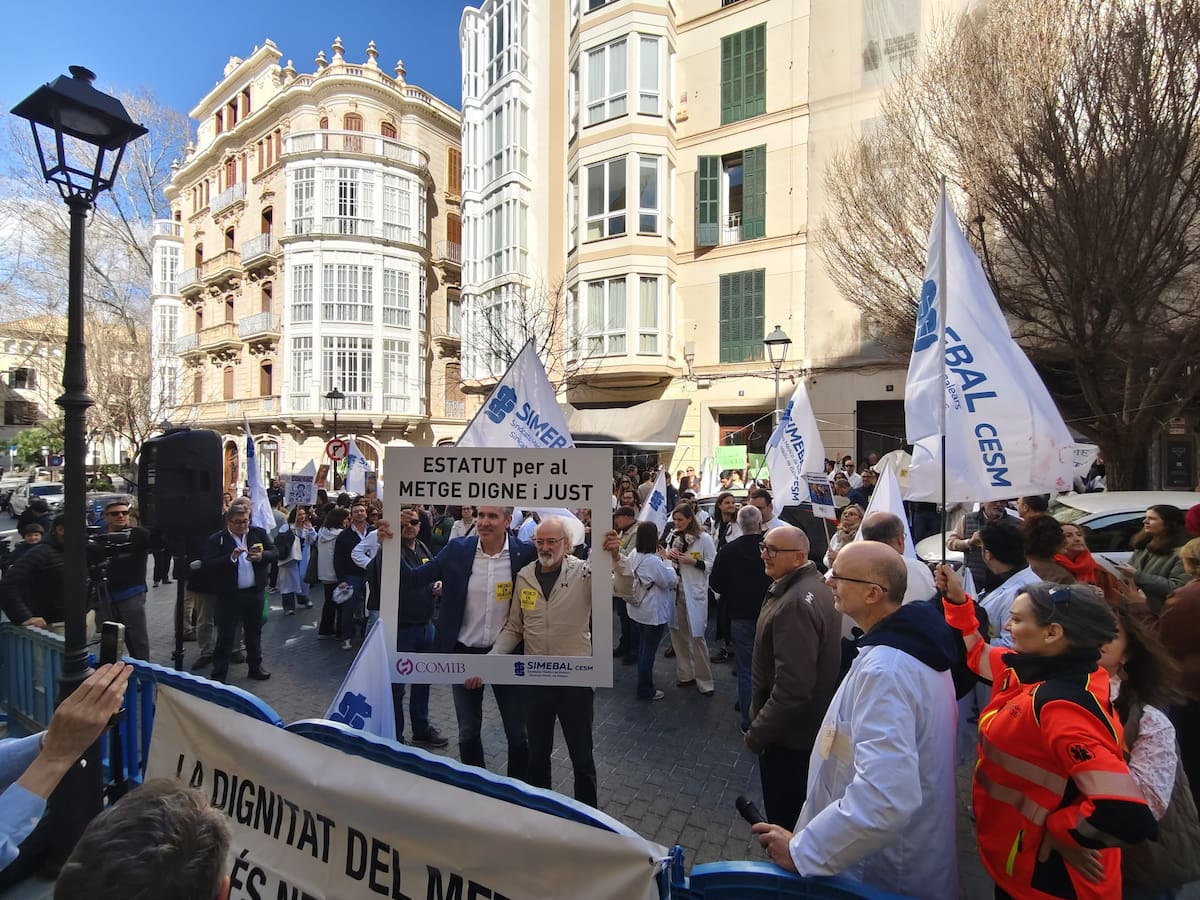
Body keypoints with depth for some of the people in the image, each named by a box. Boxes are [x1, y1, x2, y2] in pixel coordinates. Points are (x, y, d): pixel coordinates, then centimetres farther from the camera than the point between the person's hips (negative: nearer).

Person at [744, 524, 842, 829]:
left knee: (785, 819, 10)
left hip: (789, 736, -10)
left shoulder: (794, 604, -31)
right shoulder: (818, 584, 2)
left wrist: (756, 734, -19)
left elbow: (792, 688, -32)